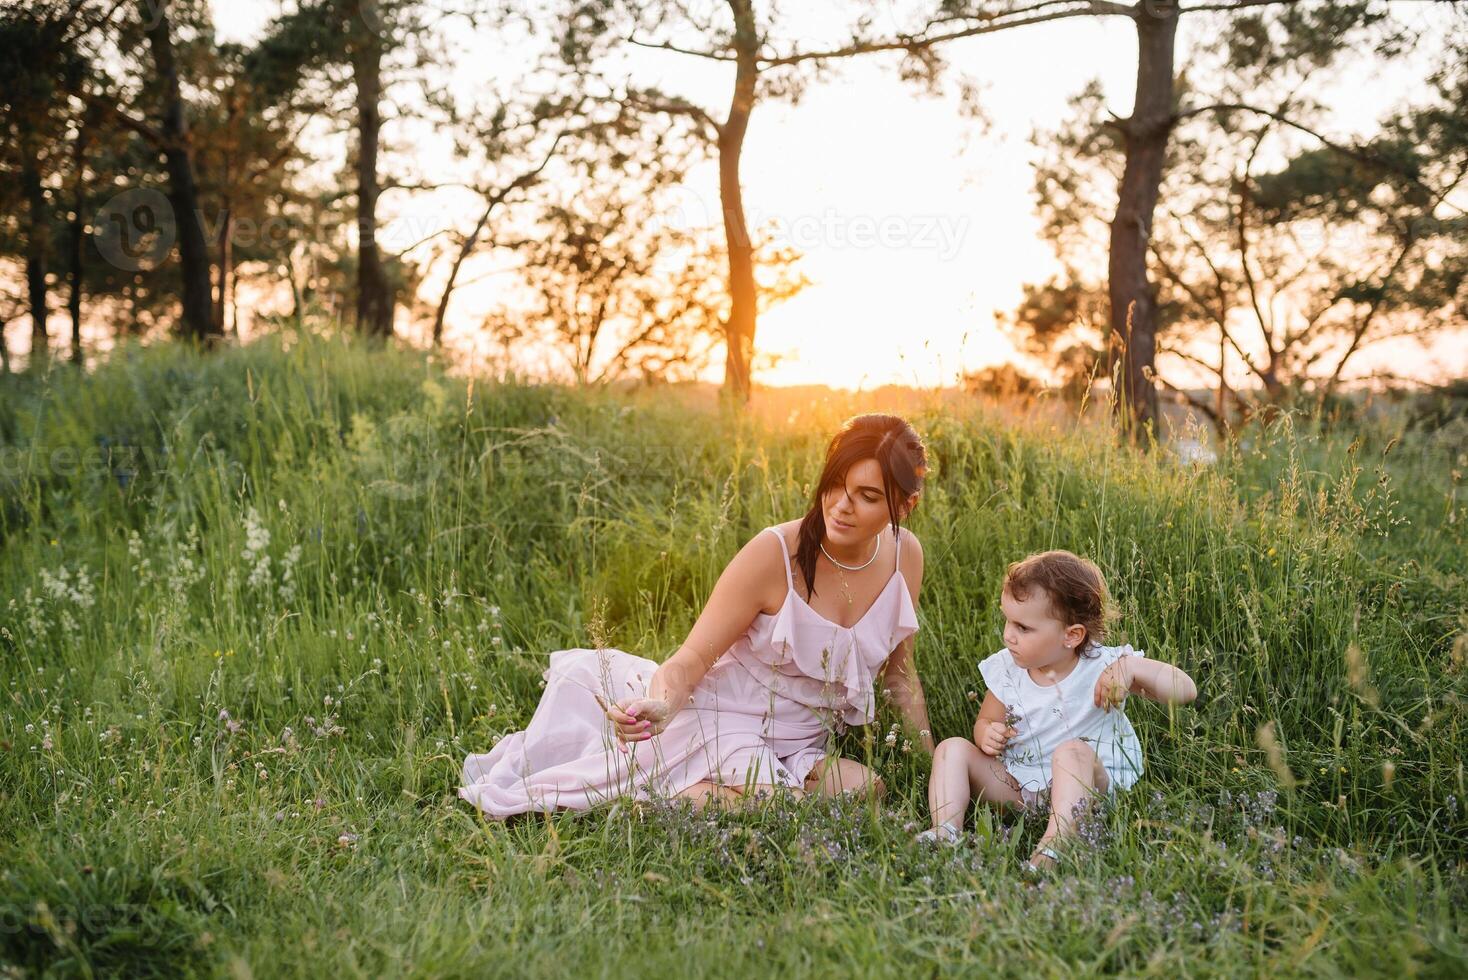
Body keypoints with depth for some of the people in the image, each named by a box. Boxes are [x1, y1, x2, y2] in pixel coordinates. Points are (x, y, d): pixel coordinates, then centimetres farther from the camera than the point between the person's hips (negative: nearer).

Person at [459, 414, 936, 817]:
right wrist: (660, 706, -40)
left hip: (798, 751, 4)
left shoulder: (905, 555, -3)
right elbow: (691, 659, -18)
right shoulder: (775, 553, -18)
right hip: (717, 721, -3)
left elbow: (899, 671, 12)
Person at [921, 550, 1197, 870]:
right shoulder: (1006, 670, -1)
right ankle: (944, 832, -26)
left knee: (1072, 751, -35)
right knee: (953, 748, -9)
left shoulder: (1104, 668, -14)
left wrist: (1133, 666, -37)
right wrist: (987, 734, -12)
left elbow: (1185, 691, -20)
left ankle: (1054, 846, -45)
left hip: (1086, 784, -5)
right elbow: (986, 720, 14)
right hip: (1016, 786, 5)